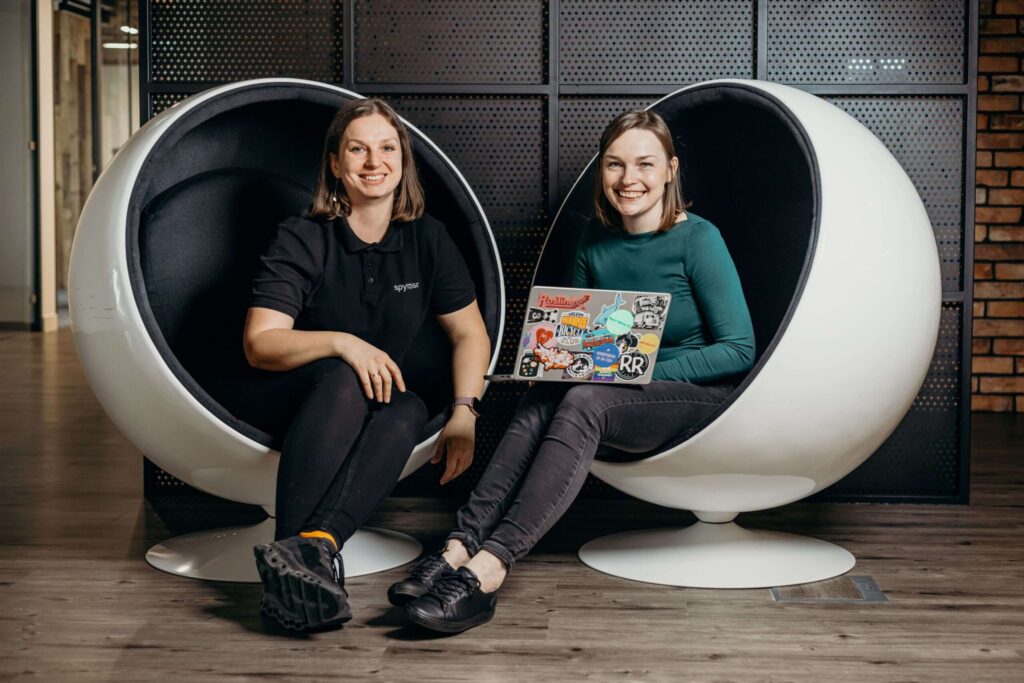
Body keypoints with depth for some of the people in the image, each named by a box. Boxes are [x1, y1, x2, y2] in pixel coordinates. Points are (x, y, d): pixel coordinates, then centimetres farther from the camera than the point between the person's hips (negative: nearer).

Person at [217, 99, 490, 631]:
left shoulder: (427, 239, 4)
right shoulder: (302, 240, -7)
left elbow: (470, 333, 7)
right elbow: (259, 344, -15)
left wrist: (464, 413, -9)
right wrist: (341, 342, -32)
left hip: (363, 415, 3)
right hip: (273, 410, -3)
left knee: (408, 411, -32)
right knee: (345, 379, -36)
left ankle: (312, 546, -52)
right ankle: (300, 556, -48)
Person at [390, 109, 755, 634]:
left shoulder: (698, 240, -9)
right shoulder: (595, 241, 8)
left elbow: (739, 350, -11)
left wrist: (646, 371, -20)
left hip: (701, 396, -5)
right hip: (623, 399, 5)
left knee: (583, 402, -33)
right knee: (543, 397, -27)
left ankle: (487, 569, -45)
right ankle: (460, 546, -39)